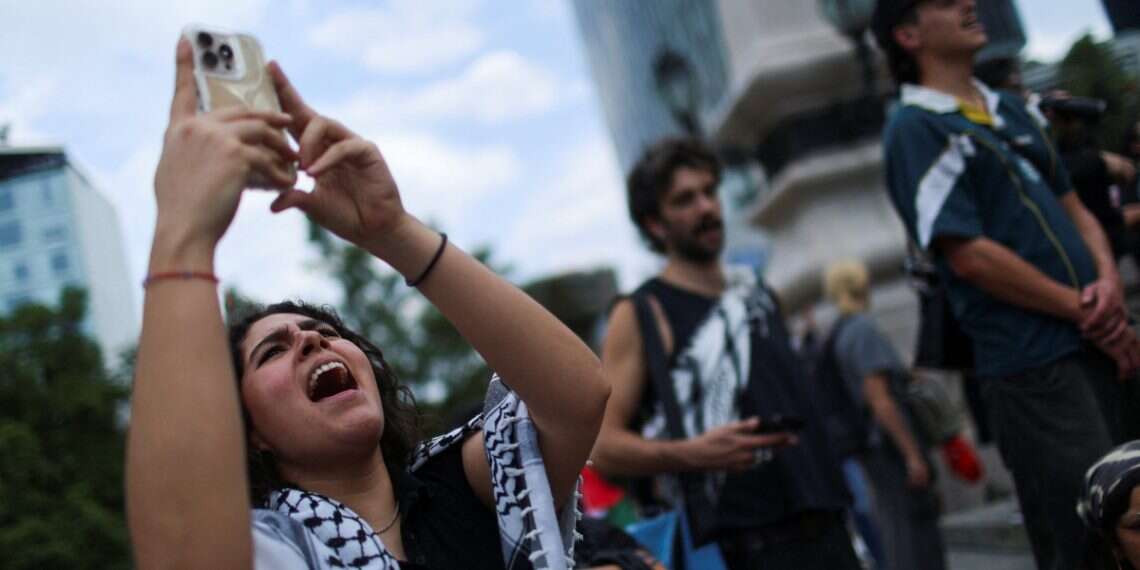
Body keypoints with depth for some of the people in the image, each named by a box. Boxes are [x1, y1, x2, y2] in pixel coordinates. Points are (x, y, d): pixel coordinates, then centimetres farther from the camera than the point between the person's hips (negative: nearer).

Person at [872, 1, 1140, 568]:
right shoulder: (917, 130, -8)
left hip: (1093, 347, 8)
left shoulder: (1011, 110, 17)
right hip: (1030, 365, -8)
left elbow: (1075, 210, 19)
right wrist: (1084, 311, -9)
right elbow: (970, 256, -14)